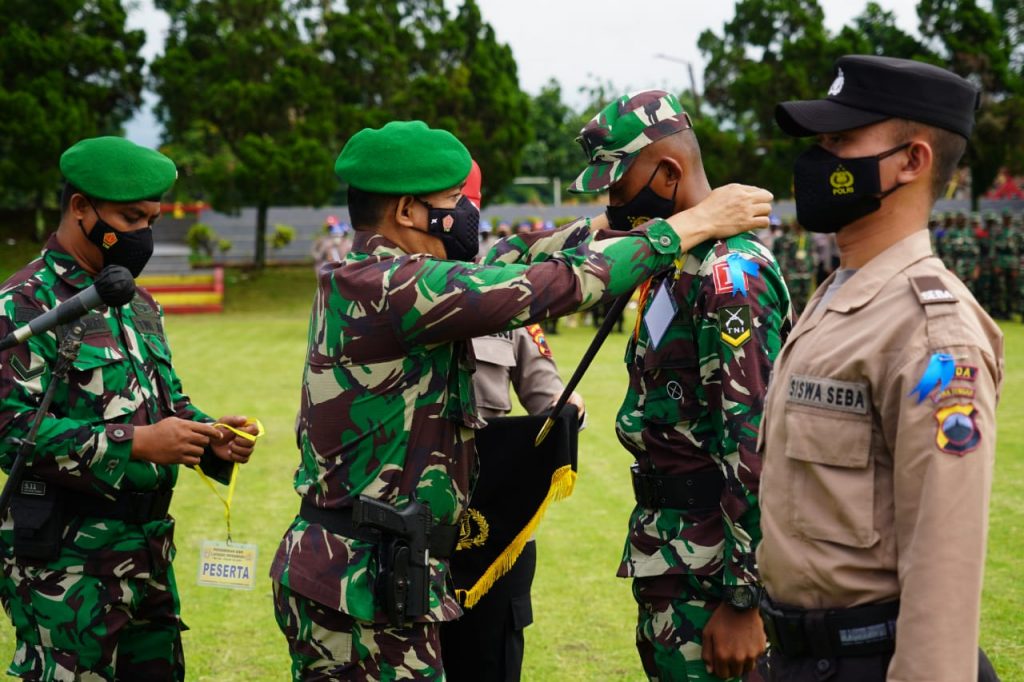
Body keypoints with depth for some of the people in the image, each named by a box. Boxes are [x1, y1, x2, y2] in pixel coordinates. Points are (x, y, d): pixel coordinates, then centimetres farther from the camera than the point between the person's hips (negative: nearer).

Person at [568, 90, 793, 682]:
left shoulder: (730, 272, -18)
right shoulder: (678, 264, 13)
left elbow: (756, 443, -23)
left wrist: (743, 600, -23)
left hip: (708, 566, -10)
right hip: (670, 554, 10)